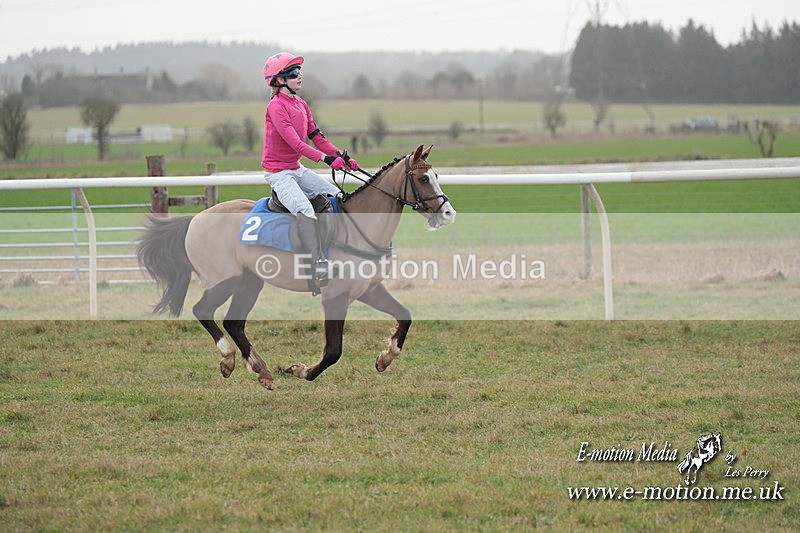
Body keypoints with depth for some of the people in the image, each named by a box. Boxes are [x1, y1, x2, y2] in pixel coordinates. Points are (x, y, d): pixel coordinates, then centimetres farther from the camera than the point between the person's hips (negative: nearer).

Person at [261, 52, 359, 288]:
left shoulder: (301, 105, 11)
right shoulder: (276, 106, -18)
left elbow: (316, 137, 11)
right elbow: (295, 143, -26)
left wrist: (342, 156, -2)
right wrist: (327, 159, -33)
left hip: (297, 169, 10)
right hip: (278, 172, -10)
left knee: (338, 197, 8)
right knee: (305, 209, -29)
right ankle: (318, 264, -38)